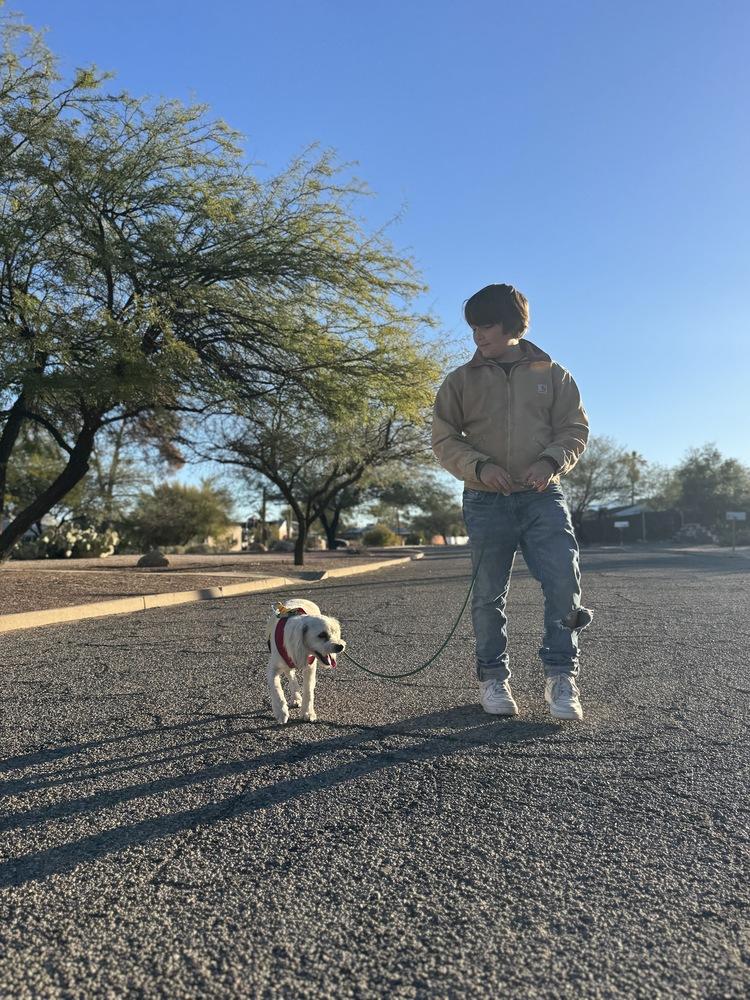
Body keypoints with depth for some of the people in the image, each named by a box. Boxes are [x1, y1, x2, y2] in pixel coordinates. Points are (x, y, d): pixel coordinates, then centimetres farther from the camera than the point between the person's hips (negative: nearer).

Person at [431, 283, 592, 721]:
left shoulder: (552, 373, 9)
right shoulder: (462, 380, 8)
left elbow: (575, 429, 8)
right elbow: (443, 439, 5)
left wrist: (552, 460, -12)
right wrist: (480, 467, -13)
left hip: (543, 496, 0)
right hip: (487, 501, 0)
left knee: (564, 583, -11)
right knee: (489, 595, 4)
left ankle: (562, 676, 4)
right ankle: (493, 678, 18)